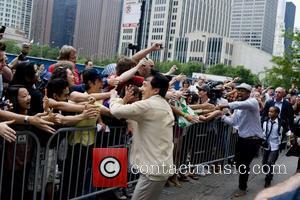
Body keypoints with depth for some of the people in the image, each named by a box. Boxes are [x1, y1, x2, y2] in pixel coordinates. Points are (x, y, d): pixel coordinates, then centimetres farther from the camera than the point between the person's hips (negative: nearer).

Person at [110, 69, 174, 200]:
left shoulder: (149, 105, -17)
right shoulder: (163, 105, 15)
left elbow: (117, 111, -20)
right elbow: (137, 117, 21)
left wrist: (114, 95, 0)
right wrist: (125, 100, 11)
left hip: (154, 168, -10)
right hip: (160, 166, 10)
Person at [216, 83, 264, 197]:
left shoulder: (253, 101, -17)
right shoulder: (238, 107, 8)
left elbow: (244, 104, -42)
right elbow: (232, 122, 8)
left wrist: (225, 105, -49)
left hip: (253, 139, -7)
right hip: (242, 138, 7)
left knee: (244, 164, 4)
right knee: (239, 162, 18)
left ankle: (242, 188, 25)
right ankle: (243, 184, 42)